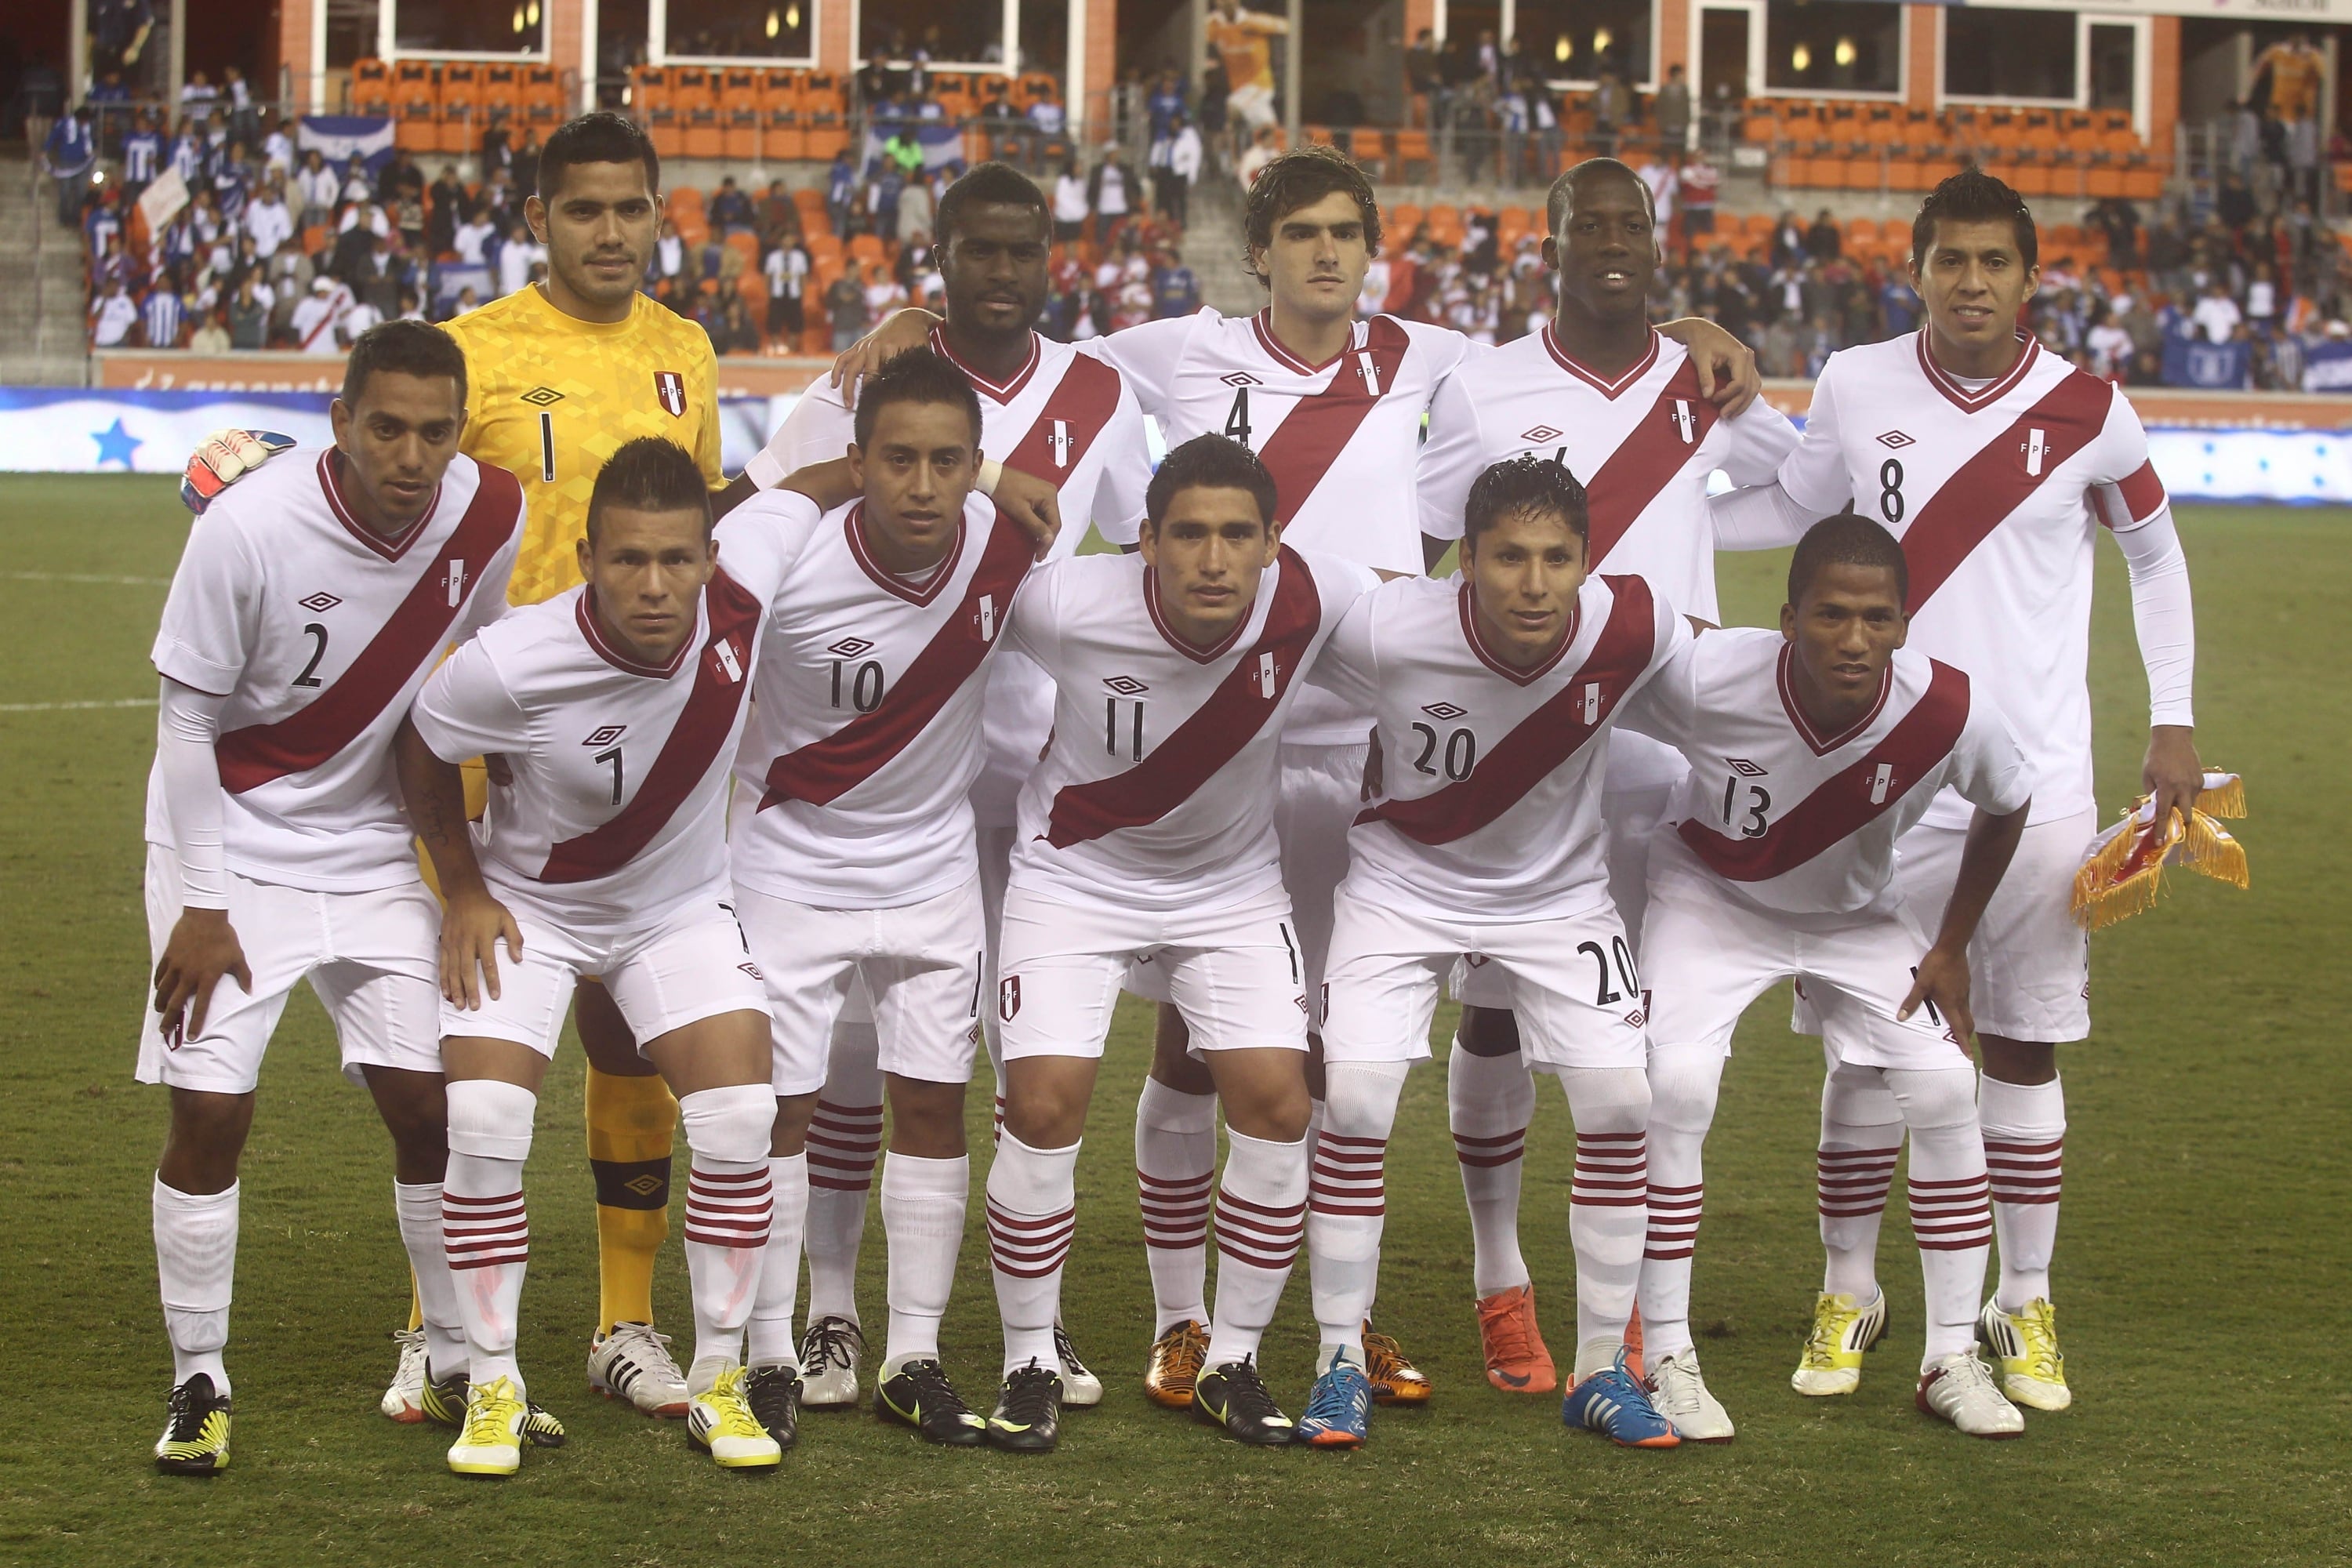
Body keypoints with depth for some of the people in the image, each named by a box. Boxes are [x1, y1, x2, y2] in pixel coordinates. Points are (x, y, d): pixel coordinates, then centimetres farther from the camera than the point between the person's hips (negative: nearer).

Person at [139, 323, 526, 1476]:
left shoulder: (488, 517, -13)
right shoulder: (248, 530, -25)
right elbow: (187, 717, -15)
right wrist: (199, 905, -13)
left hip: (370, 850, 4)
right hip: (233, 846, -4)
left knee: (427, 1099, 1)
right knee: (211, 1108, -9)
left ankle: (462, 1361, 16)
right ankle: (198, 1382, 5)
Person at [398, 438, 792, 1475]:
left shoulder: (748, 589, -28)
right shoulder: (510, 666, -33)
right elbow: (421, 750, -10)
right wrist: (463, 891, -5)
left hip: (680, 904, 2)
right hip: (528, 908, -2)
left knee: (738, 1121, -11)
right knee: (484, 1128, -16)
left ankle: (718, 1380, 6)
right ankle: (493, 1387, 1)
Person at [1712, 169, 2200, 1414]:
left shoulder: (2086, 411, -3)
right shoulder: (1857, 389, -1)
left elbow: (2154, 552, 11)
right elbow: (1793, 508, 16)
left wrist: (2173, 722, 7)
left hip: (2036, 785, -1)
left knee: (2026, 1047, 4)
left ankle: (2026, 1307, 16)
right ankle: (1848, 1295, 20)